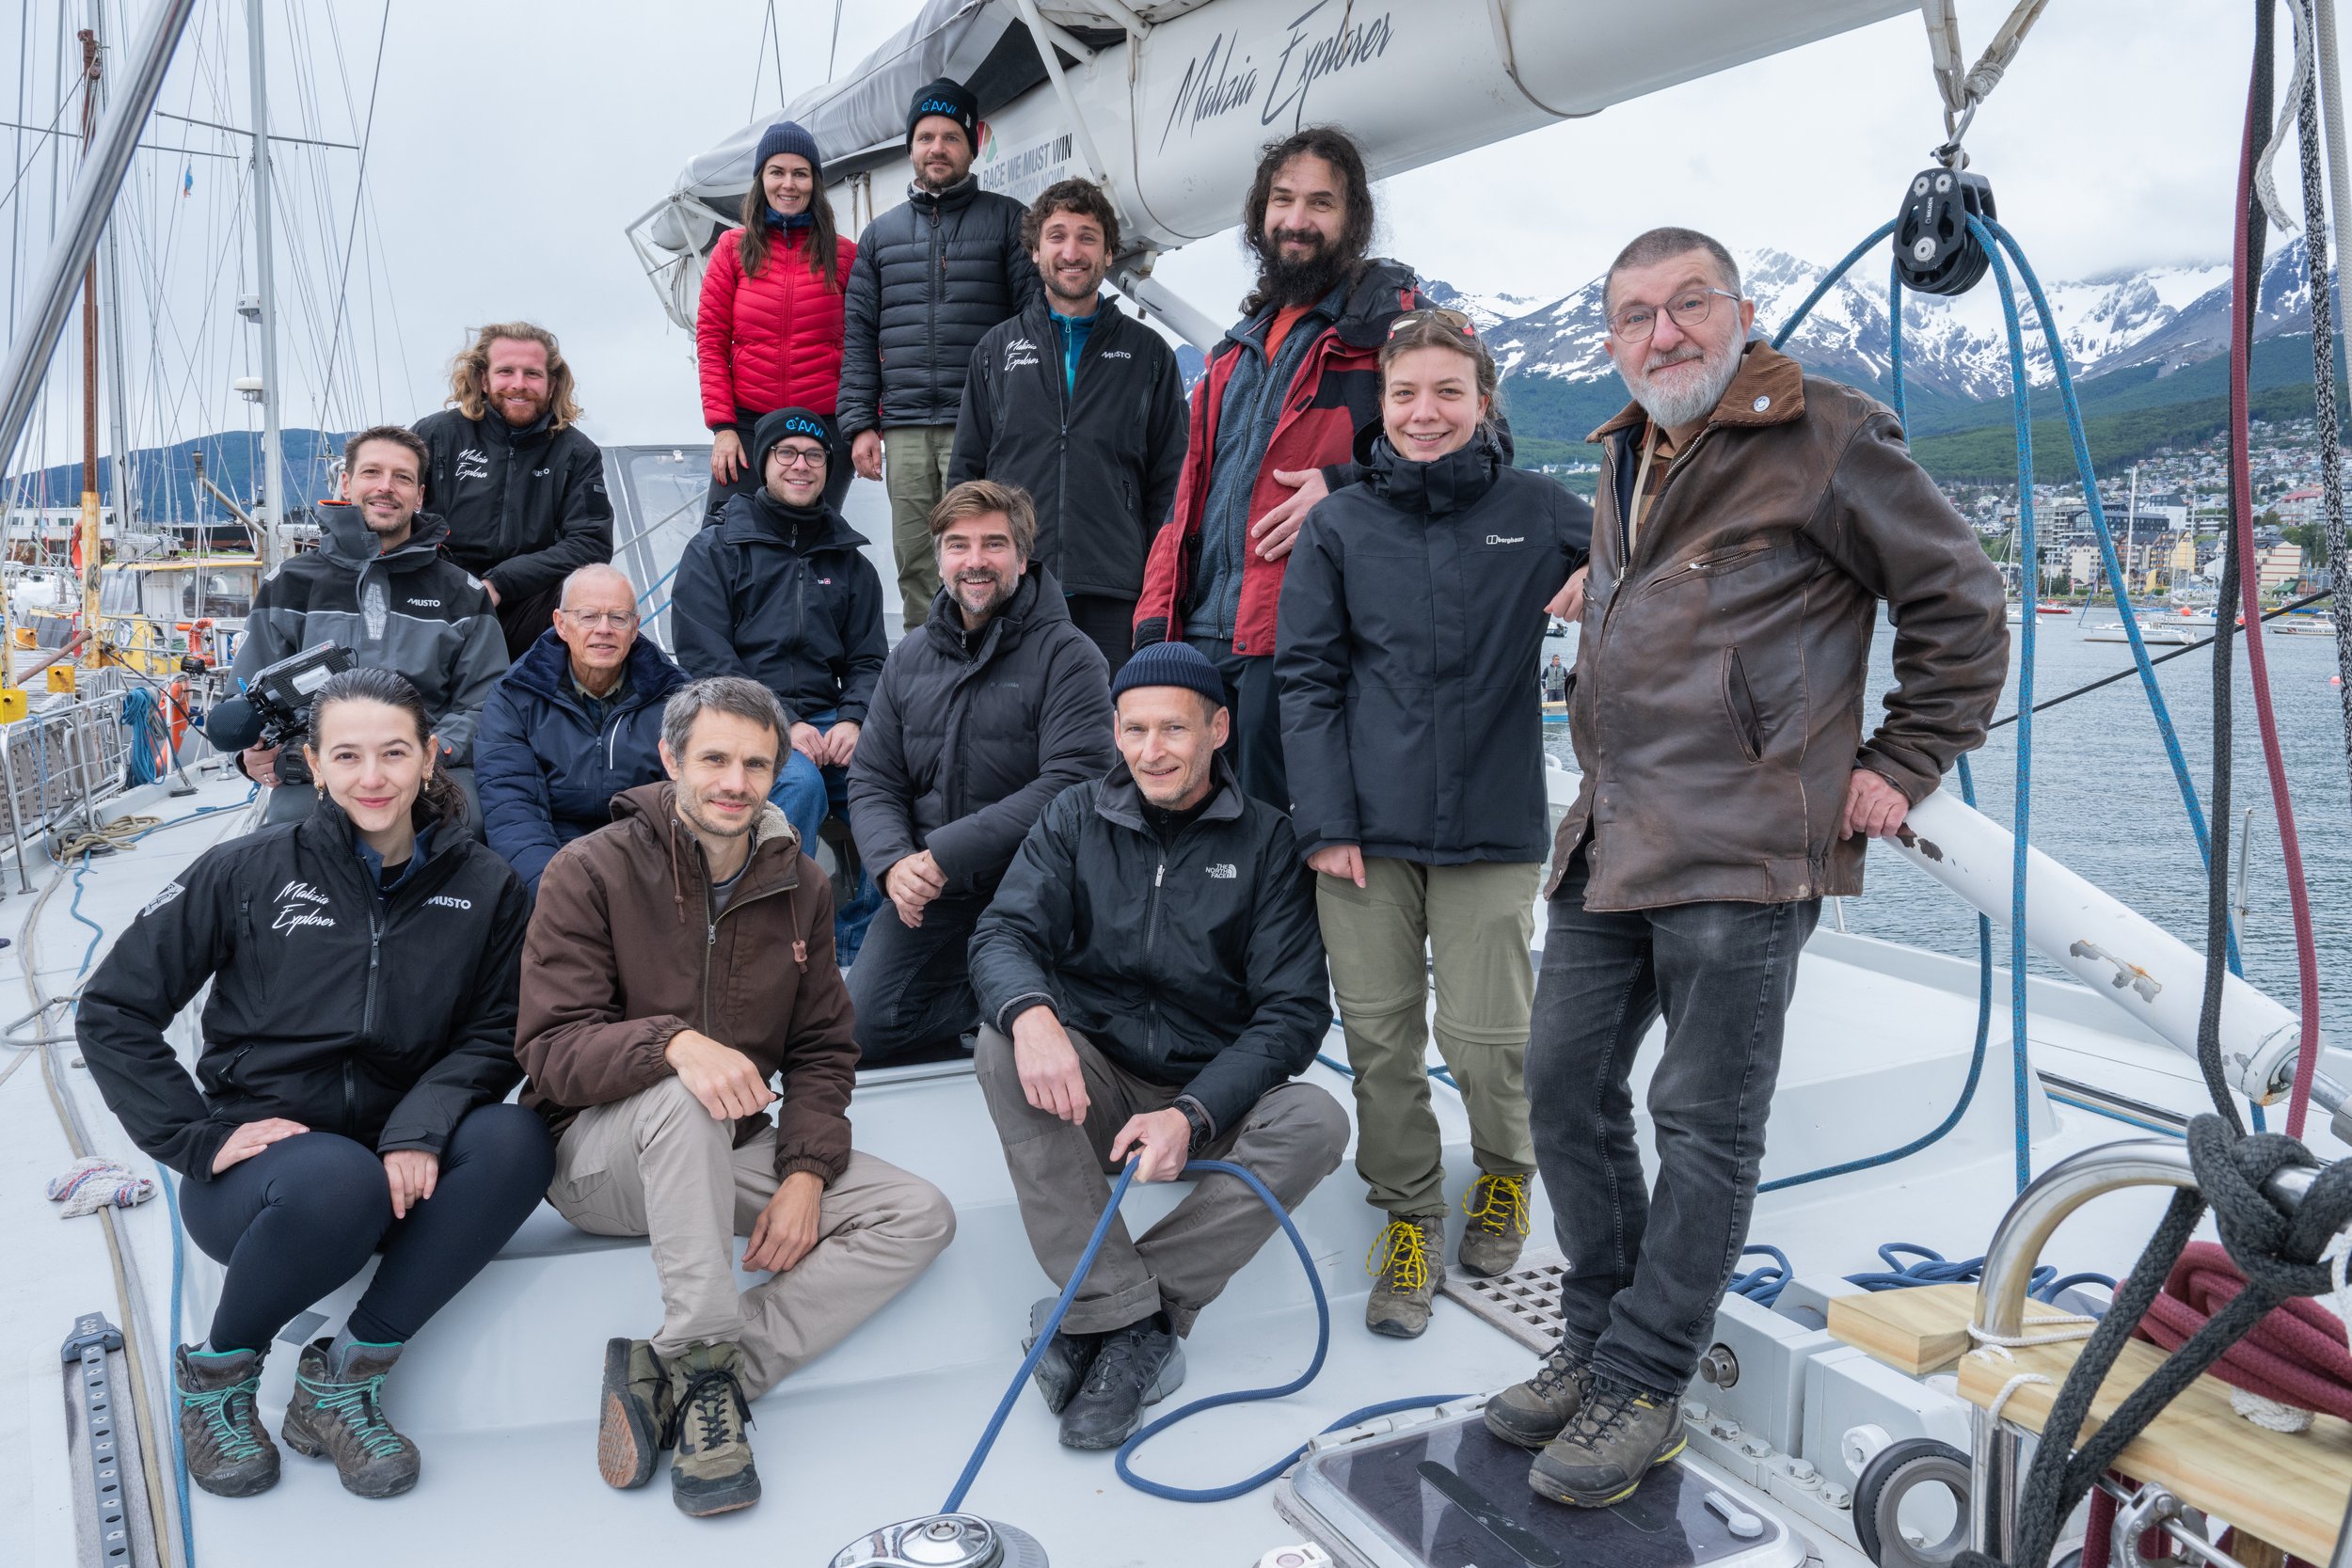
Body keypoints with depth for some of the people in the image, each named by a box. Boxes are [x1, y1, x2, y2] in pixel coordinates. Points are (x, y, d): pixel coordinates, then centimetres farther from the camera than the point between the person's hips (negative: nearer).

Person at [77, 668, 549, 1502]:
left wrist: (420, 1129, -19)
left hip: (398, 1169, 3)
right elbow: (113, 1010, 0)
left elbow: (493, 1034, 0)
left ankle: (344, 1374, -15)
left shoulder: (482, 886, 2)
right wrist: (200, 1137, -10)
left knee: (515, 1140, -28)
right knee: (339, 1178, -37)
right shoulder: (247, 872, -3)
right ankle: (218, 1370, -5)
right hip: (256, 1163, -2)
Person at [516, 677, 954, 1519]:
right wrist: (674, 1041, -38)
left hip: (727, 1154, 5)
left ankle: (667, 1376, -24)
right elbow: (551, 1050, -17)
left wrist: (806, 1173, -11)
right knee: (684, 1097, -38)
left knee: (919, 1215, -14)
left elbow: (821, 1050, 6)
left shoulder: (800, 887, 4)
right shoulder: (590, 872, -10)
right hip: (598, 1155, -5)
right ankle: (705, 1365, -32)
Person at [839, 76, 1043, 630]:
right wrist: (860, 423, 5)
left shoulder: (1006, 220, 9)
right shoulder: (880, 233, 19)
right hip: (904, 429, 4)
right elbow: (858, 335, 16)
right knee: (914, 564, 5)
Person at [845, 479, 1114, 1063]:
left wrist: (948, 853, -22)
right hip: (929, 890, 5)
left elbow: (1071, 783, -18)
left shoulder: (1067, 655, -7)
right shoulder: (910, 658, 10)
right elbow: (872, 781, 10)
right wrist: (894, 862, -12)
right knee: (864, 1031, -6)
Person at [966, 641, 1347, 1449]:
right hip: (1092, 1085, 1)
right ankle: (1136, 1322, -29)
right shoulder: (1077, 818, 4)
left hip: (1213, 1094, -1)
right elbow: (1004, 933, -9)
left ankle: (1097, 1317, -24)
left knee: (1317, 1121, -29)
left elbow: (1292, 1010, -8)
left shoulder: (1265, 841, -2)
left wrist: (1191, 1115, -24)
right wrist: (1031, 1014, -34)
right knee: (1002, 1045, -28)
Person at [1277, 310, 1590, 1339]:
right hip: (1365, 827, 1)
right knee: (1380, 1037, 6)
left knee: (1485, 1036, -1)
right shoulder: (1338, 527, 5)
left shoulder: (1535, 512, 5)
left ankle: (1505, 1175, 31)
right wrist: (1325, 821, -5)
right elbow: (1306, 678, 3)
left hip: (1490, 827, -1)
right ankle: (1407, 1214, 27)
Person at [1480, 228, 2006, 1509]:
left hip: (1743, 851, -8)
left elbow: (1958, 601, -1)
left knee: (1706, 1123, 1)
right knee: (1567, 1087, 11)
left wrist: (1902, 768, -3)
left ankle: (1642, 1390, 12)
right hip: (1609, 844, 8)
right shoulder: (1625, 457, 17)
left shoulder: (1827, 438, -5)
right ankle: (1595, 1342, 26)